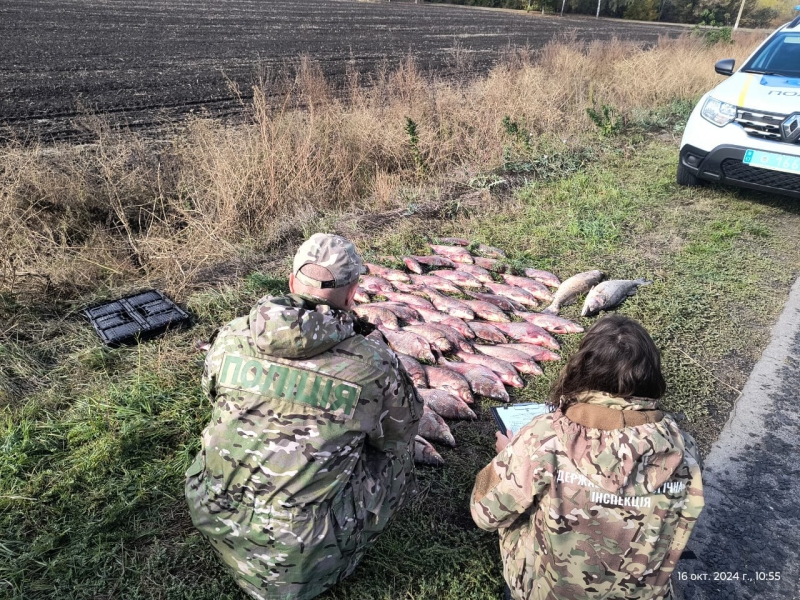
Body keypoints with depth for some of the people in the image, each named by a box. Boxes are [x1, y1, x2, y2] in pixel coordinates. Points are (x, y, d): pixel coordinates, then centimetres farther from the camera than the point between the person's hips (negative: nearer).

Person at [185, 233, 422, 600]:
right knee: (399, 453, 13)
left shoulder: (232, 337, -8)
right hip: (299, 545, -4)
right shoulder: (371, 364, -17)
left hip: (212, 515, 5)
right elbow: (400, 433, 3)